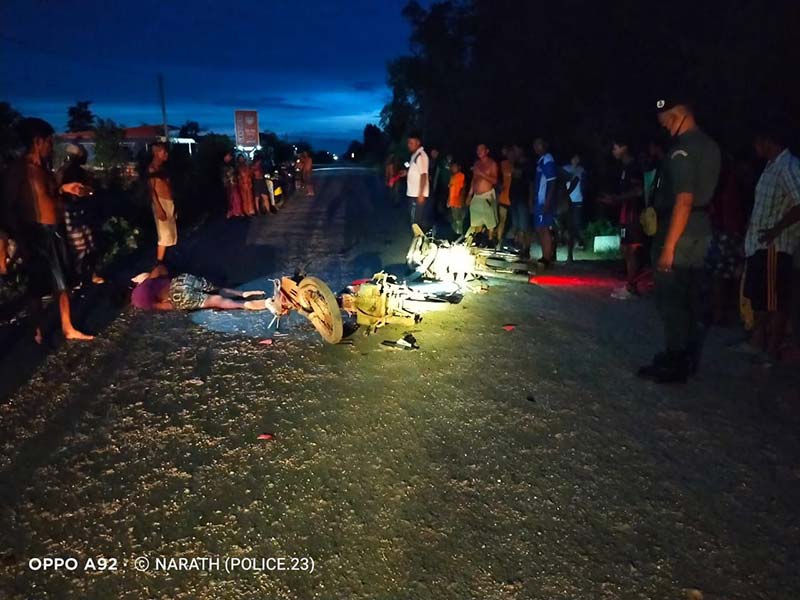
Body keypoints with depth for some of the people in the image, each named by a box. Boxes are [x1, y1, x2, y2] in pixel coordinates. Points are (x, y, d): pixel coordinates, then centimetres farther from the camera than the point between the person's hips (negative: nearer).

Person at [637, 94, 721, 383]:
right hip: (701, 229, 10)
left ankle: (674, 364, 2)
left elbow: (684, 201, -24)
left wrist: (668, 246, -25)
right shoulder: (710, 145, 14)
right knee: (692, 299, 14)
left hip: (679, 230, -9)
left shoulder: (682, 149, -16)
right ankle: (688, 359, 24)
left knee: (671, 300, -3)